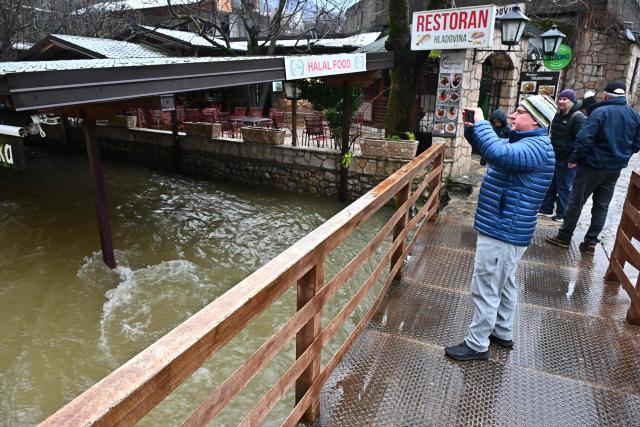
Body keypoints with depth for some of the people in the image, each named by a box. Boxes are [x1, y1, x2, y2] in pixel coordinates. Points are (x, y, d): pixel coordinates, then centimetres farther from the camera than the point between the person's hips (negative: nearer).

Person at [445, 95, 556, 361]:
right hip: (506, 229, 11)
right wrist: (473, 127, 4)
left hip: (501, 232, -11)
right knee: (504, 286, 22)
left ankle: (477, 345, 12)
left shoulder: (537, 148, -23)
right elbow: (494, 148, 22)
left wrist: (481, 122, -28)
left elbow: (498, 153, -42)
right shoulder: (524, 141, 11)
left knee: (485, 290, -1)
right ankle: (502, 333, 38)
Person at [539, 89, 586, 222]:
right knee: (550, 184, 15)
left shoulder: (578, 118, -16)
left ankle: (562, 215, 14)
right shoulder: (558, 115, 11)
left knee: (564, 187, 2)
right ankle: (546, 209, 27)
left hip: (567, 160, -8)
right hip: (554, 157, 8)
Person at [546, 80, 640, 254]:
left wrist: (574, 158, -11)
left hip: (593, 166, -5)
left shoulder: (600, 112, -14)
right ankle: (590, 243, 15)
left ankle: (564, 236, 14)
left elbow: (584, 139, -21)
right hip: (616, 168, 5)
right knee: (602, 206, 11)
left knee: (576, 202, 6)